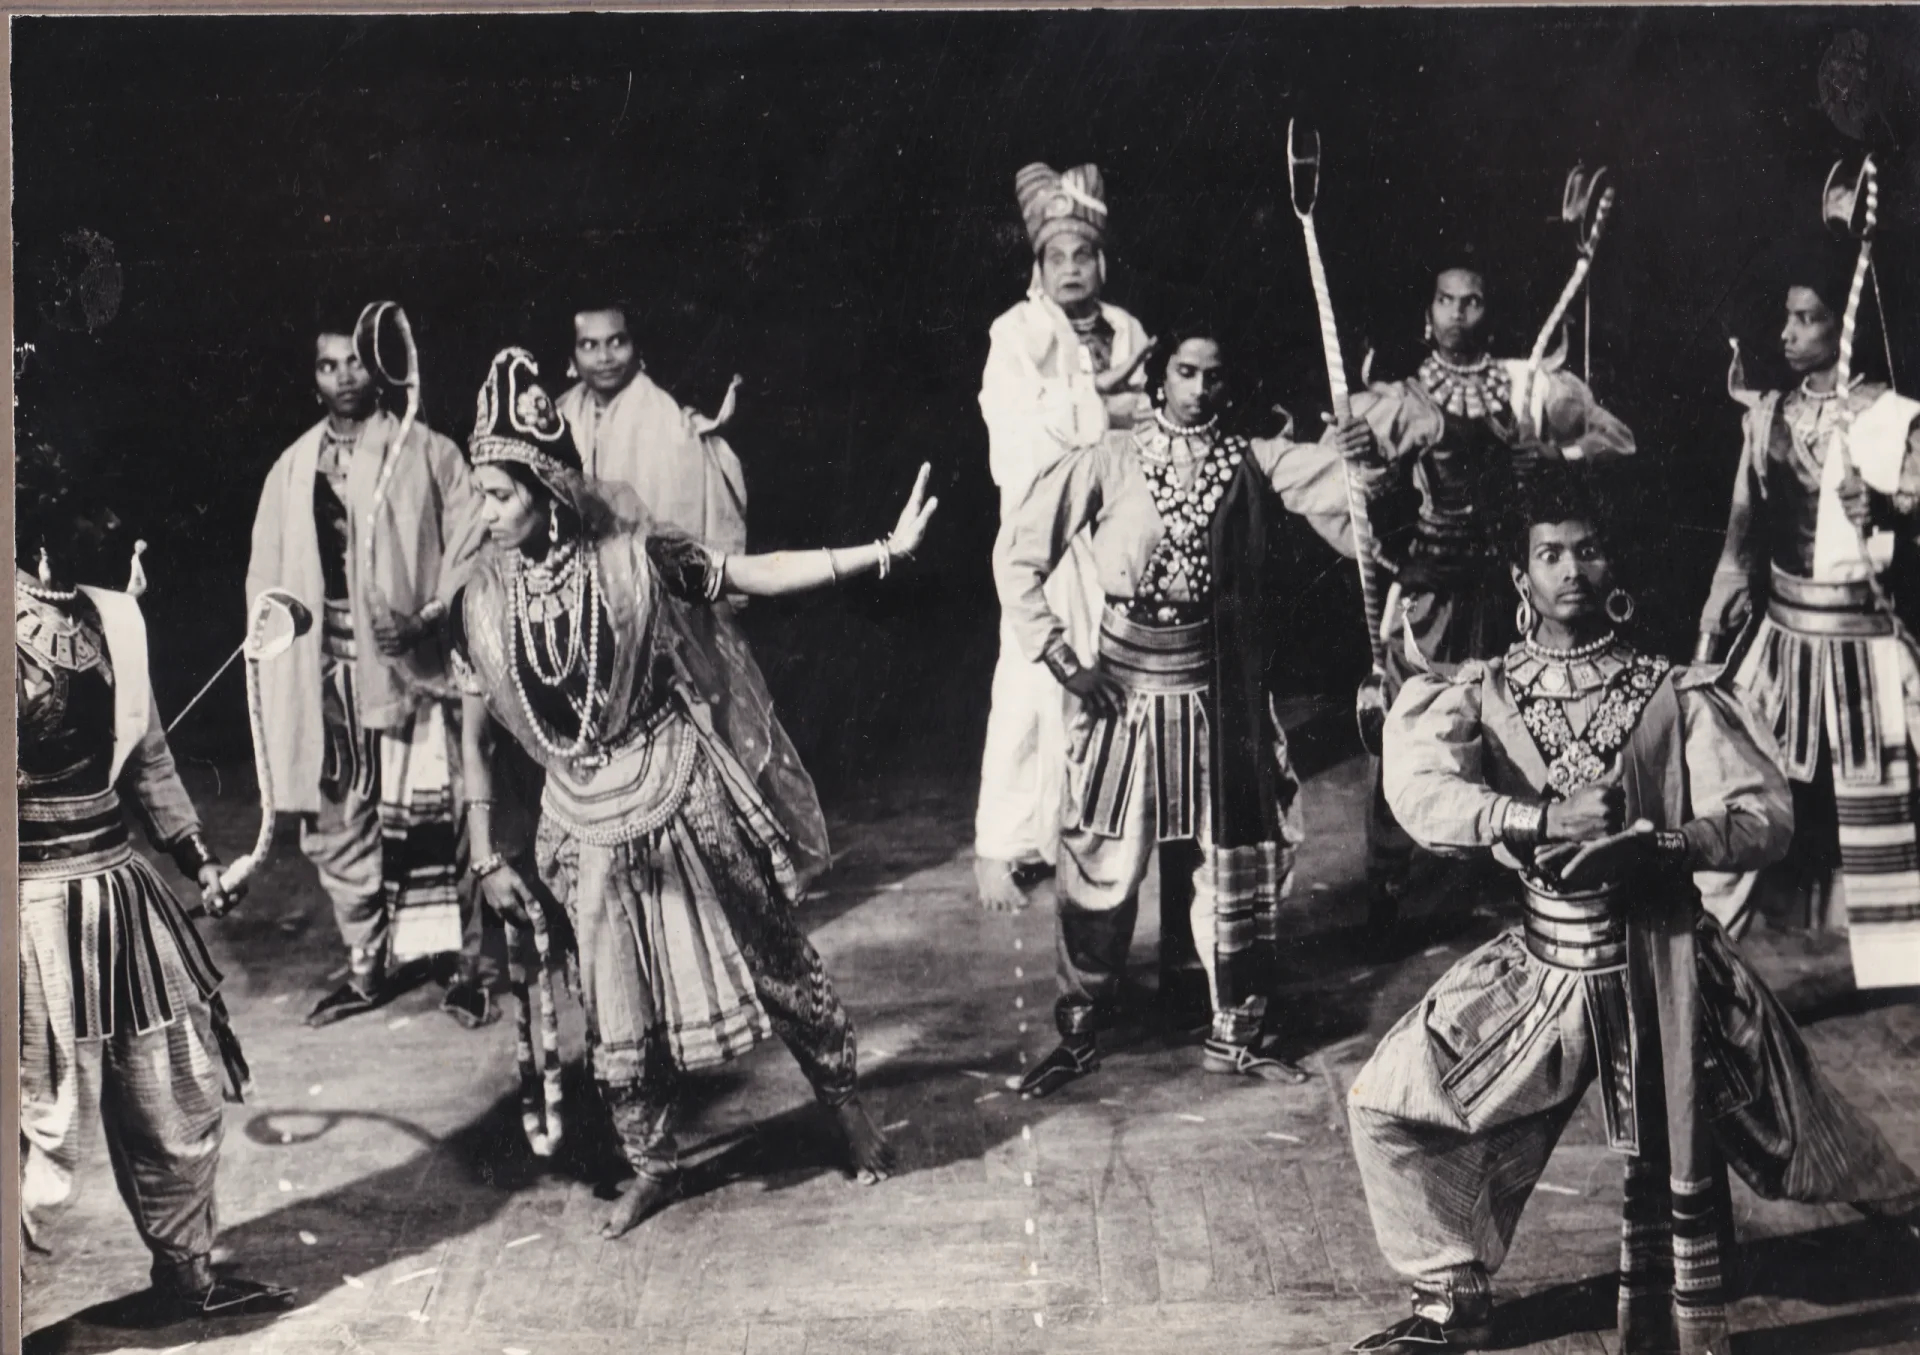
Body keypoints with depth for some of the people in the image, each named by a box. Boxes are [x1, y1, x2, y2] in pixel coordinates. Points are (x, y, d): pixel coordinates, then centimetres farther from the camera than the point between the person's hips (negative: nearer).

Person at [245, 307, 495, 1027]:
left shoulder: (426, 453, 1)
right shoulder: (292, 469, 13)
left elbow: (471, 548, -3)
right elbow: (268, 578, 14)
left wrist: (430, 617, -15)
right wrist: (279, 660, 4)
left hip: (409, 664, -4)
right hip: (324, 672, 4)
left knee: (434, 819, -6)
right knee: (337, 825, 9)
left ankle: (468, 966, 5)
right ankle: (365, 966, 22)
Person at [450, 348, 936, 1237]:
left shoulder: (632, 555, -12)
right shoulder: (483, 601, -5)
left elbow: (755, 575, -10)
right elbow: (475, 730, 4)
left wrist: (884, 551, -17)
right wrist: (484, 857, 3)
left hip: (686, 798, -2)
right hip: (590, 824, 2)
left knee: (772, 956, 9)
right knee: (617, 1008, 8)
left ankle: (847, 1111, 29)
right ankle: (651, 1167, 28)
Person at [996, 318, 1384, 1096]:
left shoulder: (1254, 462, 1)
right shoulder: (1110, 462, -5)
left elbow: (1344, 513, -11)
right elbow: (1019, 551, -3)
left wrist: (1355, 458, -32)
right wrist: (1060, 658, -7)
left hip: (1221, 685, 2)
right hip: (1127, 682, -2)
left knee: (1240, 863, 9)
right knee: (1102, 864, 2)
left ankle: (1236, 1036, 25)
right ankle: (1078, 1037, 17)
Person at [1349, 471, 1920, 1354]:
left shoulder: (1677, 696, -1)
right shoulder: (1479, 695, 0)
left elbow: (1768, 816, -8)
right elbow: (1419, 791, -18)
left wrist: (1656, 842, -26)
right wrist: (1547, 821, -31)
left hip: (1665, 958, -2)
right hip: (1542, 960, 2)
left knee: (1678, 1175, 3)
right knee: (1389, 1100, -2)